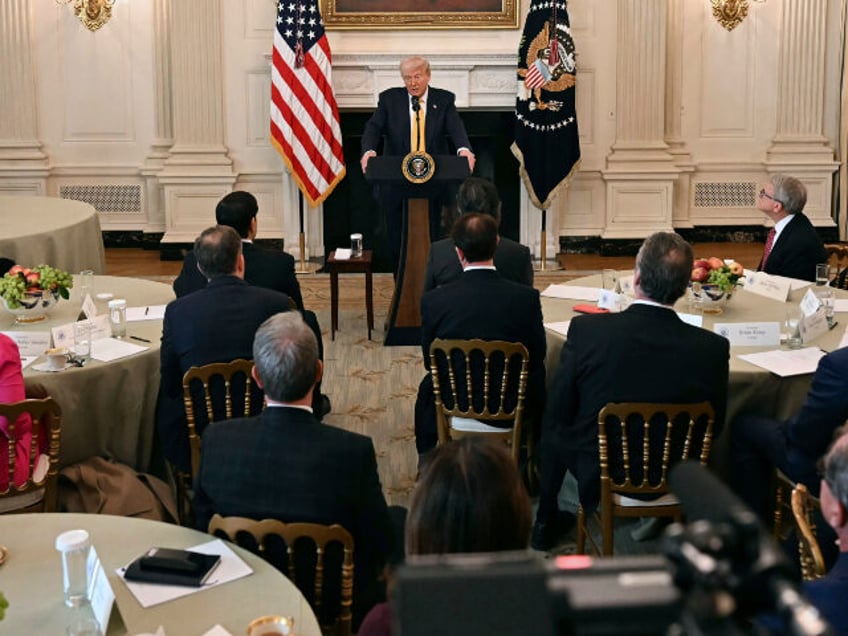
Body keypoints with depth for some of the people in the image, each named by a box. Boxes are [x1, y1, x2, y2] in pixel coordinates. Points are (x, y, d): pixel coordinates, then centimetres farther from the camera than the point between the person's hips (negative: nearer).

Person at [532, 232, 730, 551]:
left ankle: (545, 524, 40)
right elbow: (714, 426, -4)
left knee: (553, 428, 28)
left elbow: (557, 414, -13)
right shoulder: (712, 348, -20)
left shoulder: (586, 330, -23)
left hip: (597, 479, -2)